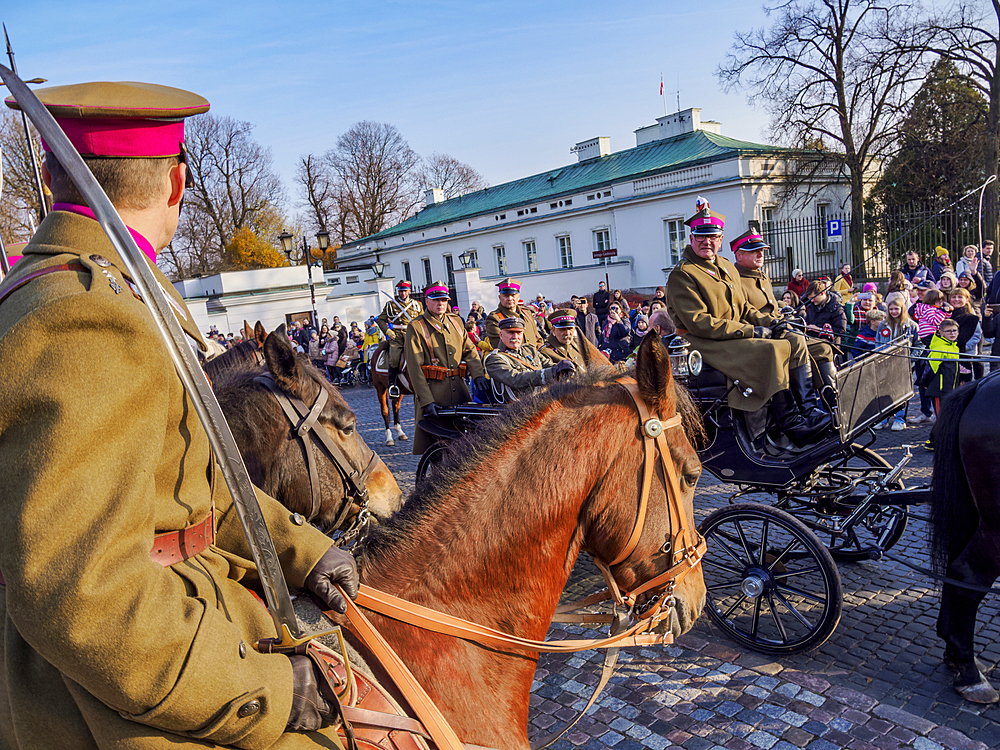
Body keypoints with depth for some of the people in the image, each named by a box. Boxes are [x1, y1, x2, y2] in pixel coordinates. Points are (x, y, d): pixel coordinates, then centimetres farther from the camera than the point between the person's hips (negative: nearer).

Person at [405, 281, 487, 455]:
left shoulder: (456, 321, 16)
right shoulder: (416, 327, -3)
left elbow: (469, 350, 9)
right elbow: (414, 367, -9)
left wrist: (478, 374, -12)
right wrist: (426, 400, -18)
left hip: (459, 388, 5)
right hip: (431, 388, -5)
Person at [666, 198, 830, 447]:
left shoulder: (727, 267, 18)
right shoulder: (681, 276, -11)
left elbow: (744, 308, 23)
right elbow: (699, 322, -19)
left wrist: (768, 321, 1)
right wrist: (751, 331, -20)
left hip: (738, 332, 9)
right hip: (706, 343, -9)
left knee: (795, 341, -5)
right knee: (772, 350, -26)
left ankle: (810, 410, -5)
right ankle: (789, 423, -20)